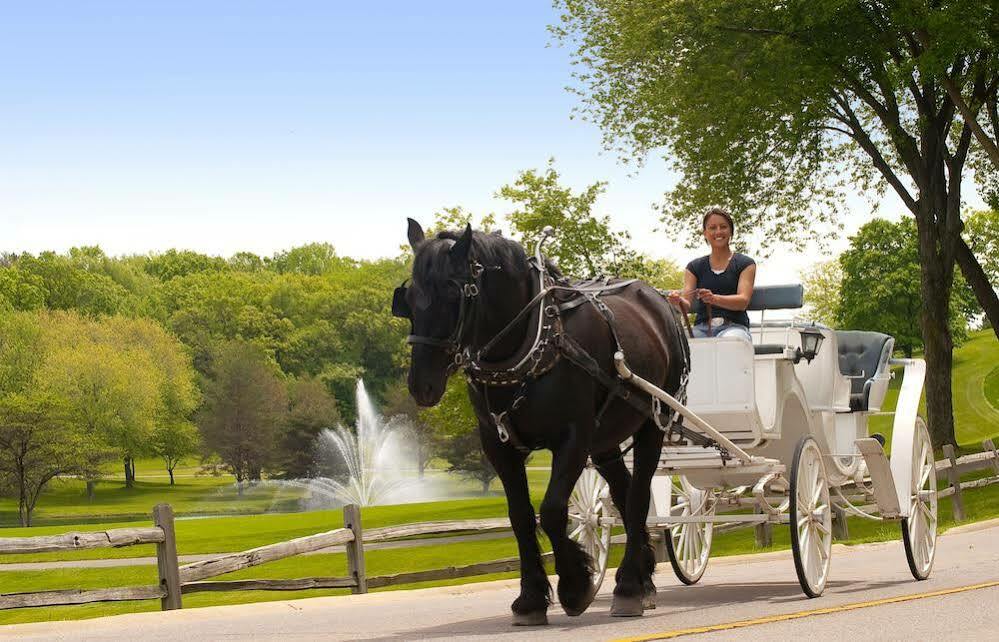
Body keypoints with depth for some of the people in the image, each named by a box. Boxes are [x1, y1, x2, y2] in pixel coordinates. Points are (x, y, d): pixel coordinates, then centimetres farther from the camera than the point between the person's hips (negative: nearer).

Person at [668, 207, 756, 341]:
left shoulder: (745, 264, 12)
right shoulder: (695, 267, 20)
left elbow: (743, 301, -5)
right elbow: (687, 306, 8)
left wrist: (714, 298, -24)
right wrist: (678, 301, -18)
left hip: (734, 326, -2)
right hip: (702, 327, 2)